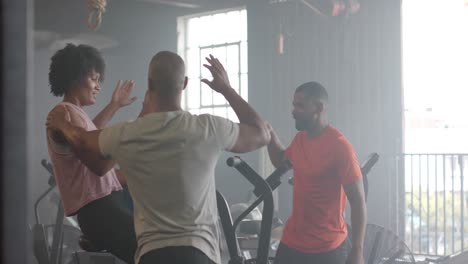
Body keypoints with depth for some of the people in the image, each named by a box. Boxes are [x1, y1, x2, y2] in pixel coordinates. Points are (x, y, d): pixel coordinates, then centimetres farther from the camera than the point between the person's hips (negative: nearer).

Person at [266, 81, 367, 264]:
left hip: (327, 249, -7)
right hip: (291, 242, 7)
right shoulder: (299, 139, 6)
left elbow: (358, 202, -16)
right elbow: (281, 161, 29)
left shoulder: (340, 147, -16)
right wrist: (270, 136, 9)